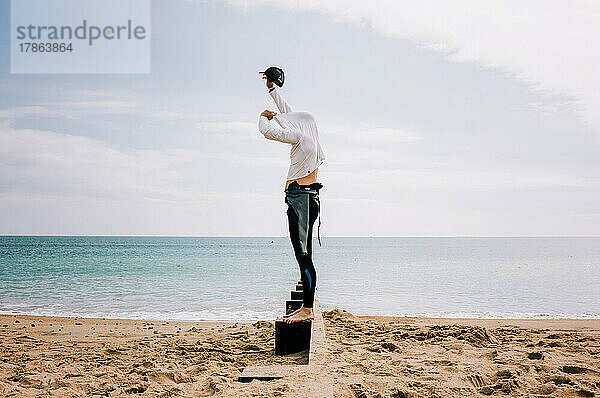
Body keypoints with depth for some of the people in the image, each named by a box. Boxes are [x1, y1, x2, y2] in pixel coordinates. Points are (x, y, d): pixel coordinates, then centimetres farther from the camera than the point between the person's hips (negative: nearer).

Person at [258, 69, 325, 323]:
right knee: (302, 255, 9)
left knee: (303, 255, -12)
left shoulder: (301, 136, -9)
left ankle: (308, 309, -12)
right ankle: (306, 307, 13)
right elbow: (287, 113, 31)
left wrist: (265, 117, 9)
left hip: (301, 196, -10)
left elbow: (269, 132, -14)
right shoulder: (307, 137, 17)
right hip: (305, 197, 10)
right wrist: (272, 89, 40)